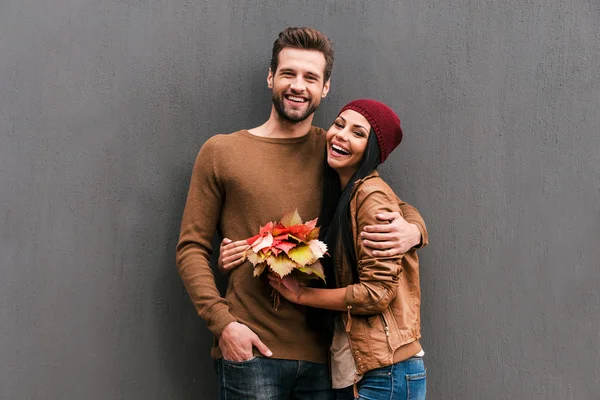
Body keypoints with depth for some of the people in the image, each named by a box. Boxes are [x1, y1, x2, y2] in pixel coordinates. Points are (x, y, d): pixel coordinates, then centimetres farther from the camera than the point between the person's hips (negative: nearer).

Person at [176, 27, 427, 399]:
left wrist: (412, 230, -11)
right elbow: (192, 248, 2)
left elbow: (403, 208, 13)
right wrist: (222, 322, -10)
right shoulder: (220, 152, 3)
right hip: (250, 351, -2)